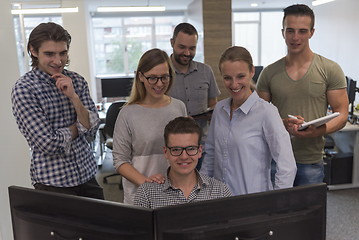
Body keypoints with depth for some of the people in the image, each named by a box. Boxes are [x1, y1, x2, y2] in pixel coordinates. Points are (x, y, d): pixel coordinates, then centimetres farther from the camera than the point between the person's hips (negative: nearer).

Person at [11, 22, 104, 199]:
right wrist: (79, 126, -4)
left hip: (88, 175, 5)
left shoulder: (77, 81, 1)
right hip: (52, 183, -5)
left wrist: (73, 96, -17)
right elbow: (50, 144, -19)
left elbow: (92, 130, -5)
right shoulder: (23, 89, -13)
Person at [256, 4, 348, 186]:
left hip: (310, 162, -1)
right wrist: (282, 124, -14)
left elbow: (341, 114, -1)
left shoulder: (330, 70, 0)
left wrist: (319, 130, -21)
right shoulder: (269, 73, 4)